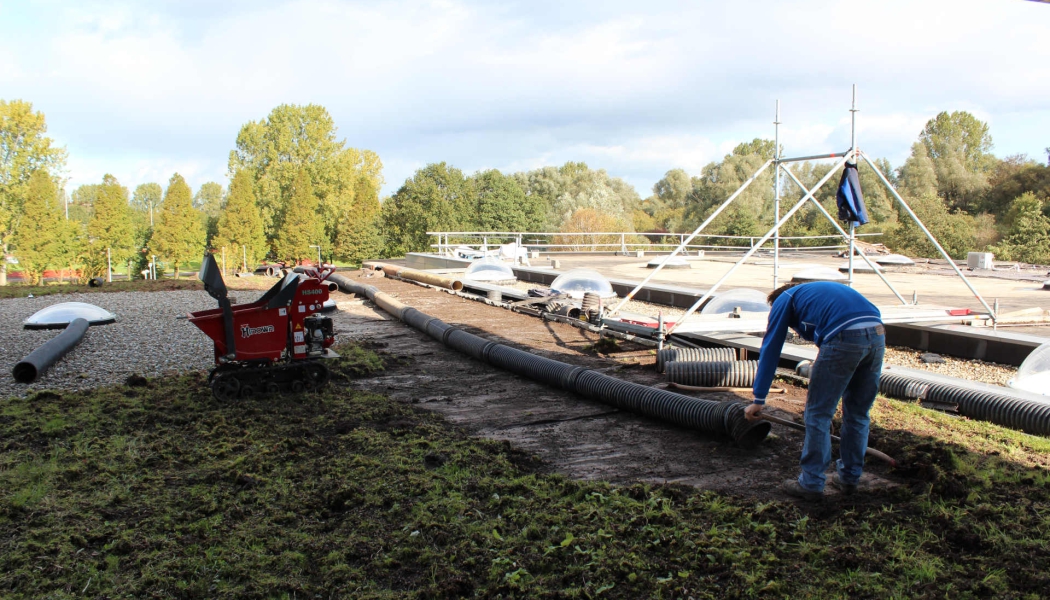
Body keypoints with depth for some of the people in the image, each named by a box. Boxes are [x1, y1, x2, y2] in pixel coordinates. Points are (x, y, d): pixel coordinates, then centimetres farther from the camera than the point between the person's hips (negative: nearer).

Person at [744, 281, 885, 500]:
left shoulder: (784, 299, 20)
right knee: (858, 414, 21)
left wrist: (758, 399, 20)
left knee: (818, 413, 7)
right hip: (878, 334, 7)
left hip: (845, 337, -7)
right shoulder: (821, 291, 39)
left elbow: (770, 350, 16)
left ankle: (811, 484, 14)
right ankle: (849, 478, 32)